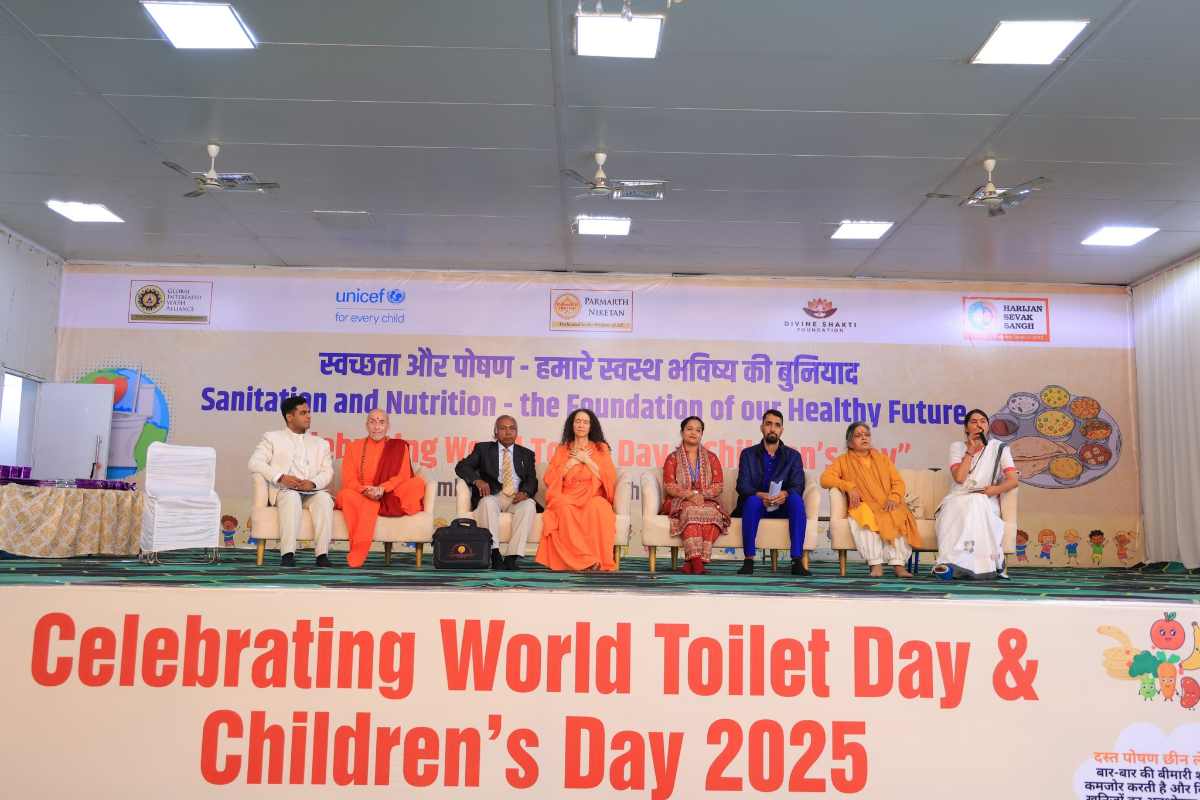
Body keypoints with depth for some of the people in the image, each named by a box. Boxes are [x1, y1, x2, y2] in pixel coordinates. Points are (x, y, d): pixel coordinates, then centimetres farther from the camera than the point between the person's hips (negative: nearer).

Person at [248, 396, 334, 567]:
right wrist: (281, 477, -14)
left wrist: (313, 483, -12)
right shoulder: (272, 437, 18)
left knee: (324, 498, -32)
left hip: (312, 492, 2)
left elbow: (327, 471, 12)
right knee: (291, 497, -37)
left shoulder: (320, 443, 26)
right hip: (283, 491, -2)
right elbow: (255, 463, 2)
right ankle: (287, 554, -43)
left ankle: (322, 554, -39)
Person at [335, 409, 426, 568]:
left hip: (388, 497, -1)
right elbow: (348, 480, 4)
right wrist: (366, 490, -17)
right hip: (360, 496, 1)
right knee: (347, 495, -34)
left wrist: (382, 489, -18)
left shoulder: (399, 446, 12)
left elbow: (403, 476, 0)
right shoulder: (354, 446, 14)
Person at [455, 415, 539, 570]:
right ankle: (494, 554, -36)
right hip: (492, 496, -1)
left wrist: (525, 492, -17)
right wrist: (477, 480, -16)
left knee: (529, 504, -33)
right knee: (488, 502, -36)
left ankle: (512, 557, -35)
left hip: (516, 498, 1)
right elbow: (461, 467, 4)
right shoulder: (483, 449, 16)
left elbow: (532, 480, 8)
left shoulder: (526, 454, 21)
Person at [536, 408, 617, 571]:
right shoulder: (562, 449, 19)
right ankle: (587, 559, -34)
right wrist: (572, 462, -1)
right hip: (567, 498, 1)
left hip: (593, 498, -1)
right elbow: (550, 480, 6)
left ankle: (598, 559, -32)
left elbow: (609, 479, 2)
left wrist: (587, 460, -3)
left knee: (597, 507, -37)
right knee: (564, 507, -36)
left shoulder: (601, 448, 16)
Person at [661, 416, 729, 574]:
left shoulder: (711, 458, 17)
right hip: (680, 502, -1)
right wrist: (690, 495, -16)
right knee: (691, 511, -36)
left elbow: (719, 486, 6)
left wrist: (702, 495, -13)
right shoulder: (673, 458, 13)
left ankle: (691, 562, -37)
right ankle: (697, 561, -46)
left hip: (707, 502, 1)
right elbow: (669, 486, 0)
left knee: (712, 513, -34)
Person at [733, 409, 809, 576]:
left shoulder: (793, 456, 8)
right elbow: (742, 486, -7)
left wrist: (784, 494, -30)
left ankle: (797, 561, -36)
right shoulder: (748, 454, 6)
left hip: (782, 507, 1)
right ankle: (749, 561, -34)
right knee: (753, 500, -35)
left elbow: (797, 486, -6)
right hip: (756, 505, -1)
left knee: (797, 499, -31)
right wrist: (760, 496, -29)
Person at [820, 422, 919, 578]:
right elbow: (825, 478, 2)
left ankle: (898, 564, -36)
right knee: (863, 516, -37)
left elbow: (898, 482, 15)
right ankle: (876, 564, -39)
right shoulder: (843, 461, 16)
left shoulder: (882, 459, 24)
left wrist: (893, 498, -6)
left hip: (886, 506, 2)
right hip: (862, 506, -2)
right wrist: (848, 486, -12)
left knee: (898, 517, -32)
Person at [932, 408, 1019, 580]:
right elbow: (959, 478, -7)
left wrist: (995, 489, -18)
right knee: (957, 508, -36)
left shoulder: (999, 449, 9)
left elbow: (1013, 480, -1)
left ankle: (955, 561, -43)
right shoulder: (957, 447, 10)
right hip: (957, 501, 0)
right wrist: (970, 451, -6)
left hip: (985, 503, 0)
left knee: (976, 503, -36)